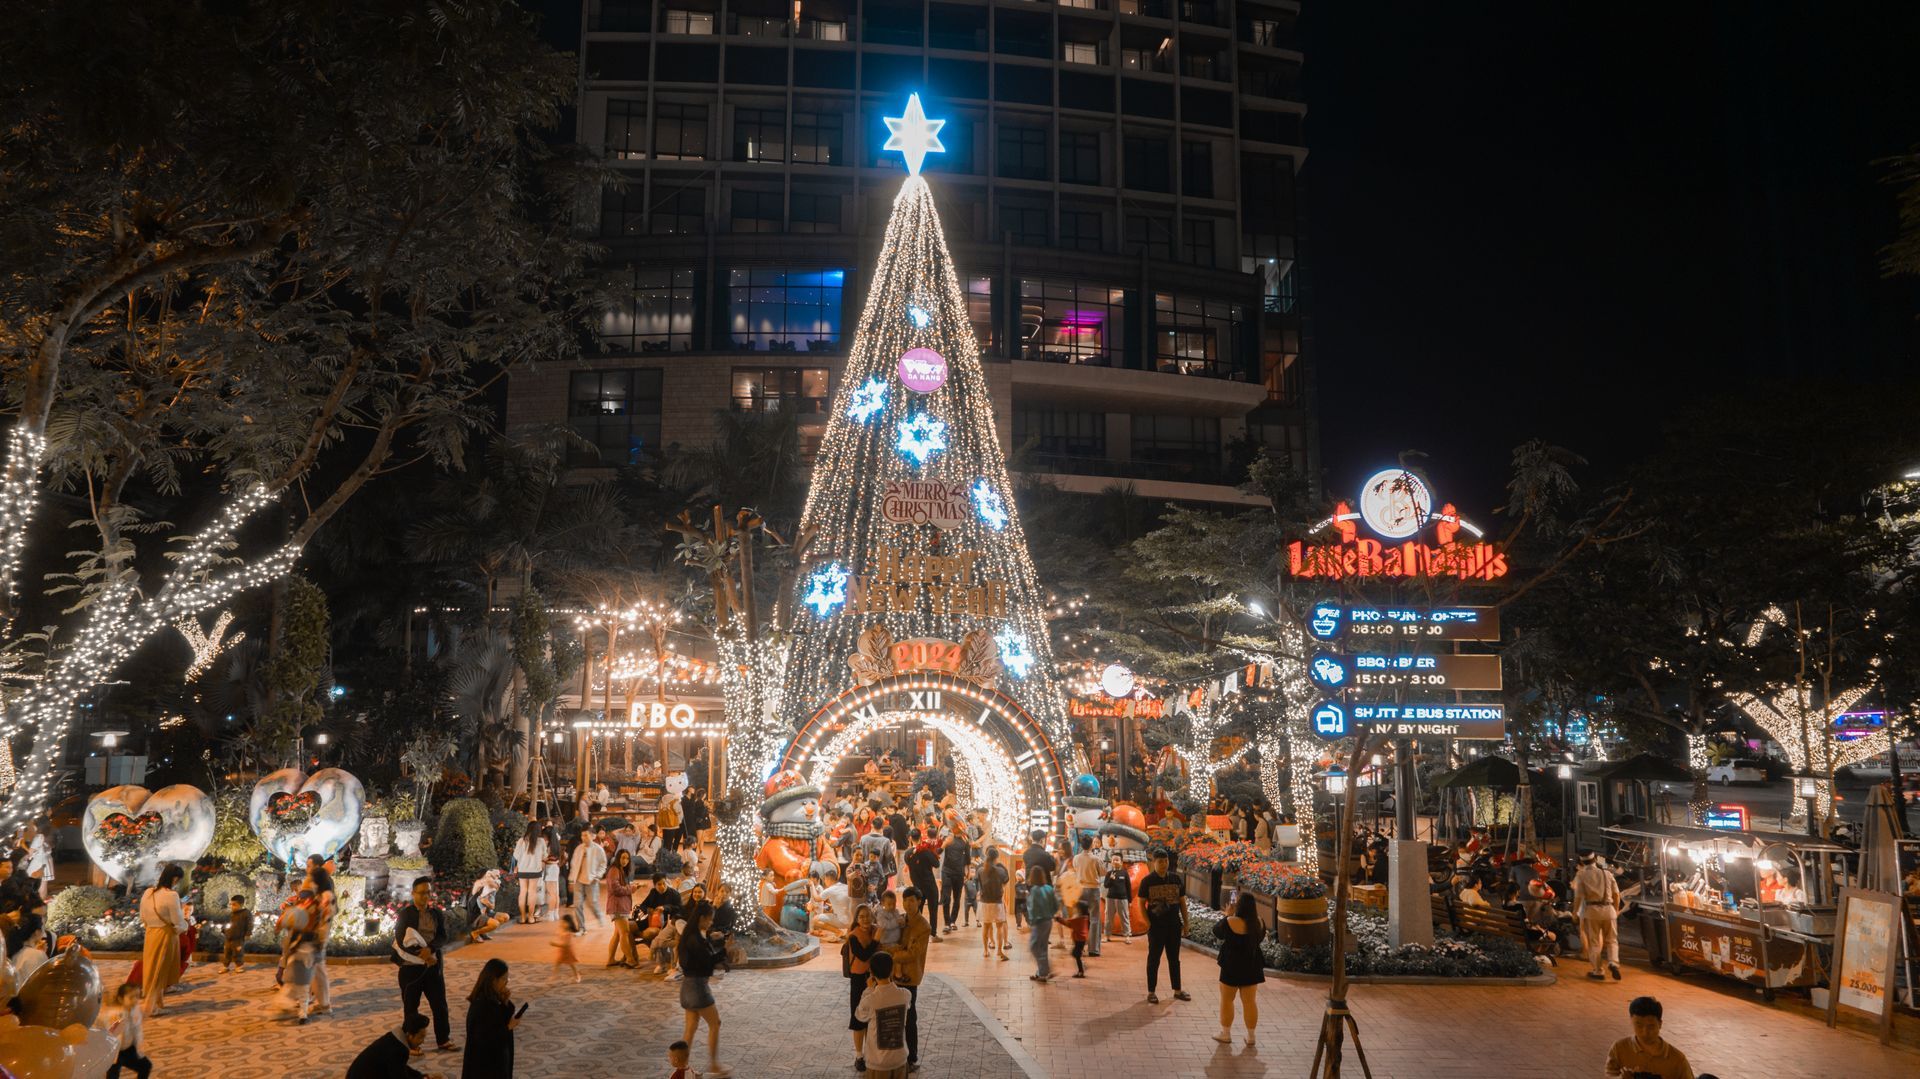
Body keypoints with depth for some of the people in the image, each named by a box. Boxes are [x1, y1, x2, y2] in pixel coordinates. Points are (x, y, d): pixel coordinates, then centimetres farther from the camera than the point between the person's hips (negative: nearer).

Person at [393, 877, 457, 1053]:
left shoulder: (437, 914, 7)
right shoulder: (405, 913, -5)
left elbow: (443, 937, -1)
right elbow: (401, 940, -13)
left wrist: (430, 949, -21)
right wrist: (422, 954, -19)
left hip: (433, 965, 4)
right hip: (411, 966, -4)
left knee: (440, 1004, 7)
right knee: (411, 1006, 6)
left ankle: (443, 1040, 17)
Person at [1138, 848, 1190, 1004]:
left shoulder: (1175, 879, 4)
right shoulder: (1147, 881, -6)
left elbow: (1182, 902, 9)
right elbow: (1141, 903, -5)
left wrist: (1185, 923, 6)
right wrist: (1147, 922, -14)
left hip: (1174, 925, 4)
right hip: (1156, 926, -3)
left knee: (1174, 958, 13)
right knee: (1154, 959, 3)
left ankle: (1177, 990, 22)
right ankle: (1151, 992, 10)